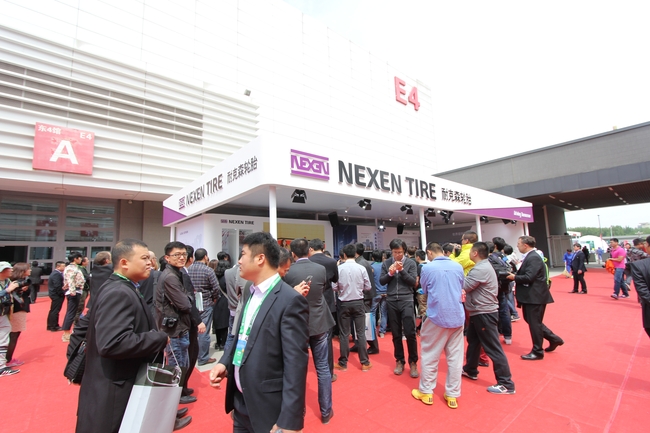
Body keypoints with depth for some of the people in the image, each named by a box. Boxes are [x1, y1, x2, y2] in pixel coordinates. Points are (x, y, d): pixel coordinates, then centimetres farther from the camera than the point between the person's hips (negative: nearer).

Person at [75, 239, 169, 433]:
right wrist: (160, 338, -24)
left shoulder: (119, 289, 8)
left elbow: (85, 325, 19)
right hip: (112, 395, -10)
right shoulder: (119, 293, -25)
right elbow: (113, 343, -35)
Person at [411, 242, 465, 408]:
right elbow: (460, 290, 15)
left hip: (437, 317, -4)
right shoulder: (458, 267, 1)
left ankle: (426, 392, 21)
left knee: (430, 356, 10)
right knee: (455, 357, 12)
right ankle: (452, 395, 22)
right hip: (457, 317, 4)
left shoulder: (427, 268, -9)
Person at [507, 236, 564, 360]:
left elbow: (529, 277, -26)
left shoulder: (534, 258, -20)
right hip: (531, 295, 10)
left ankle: (537, 352, 15)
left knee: (534, 323, 2)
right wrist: (514, 275, -3)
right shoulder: (530, 256, 11)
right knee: (532, 321, 20)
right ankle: (554, 339, 33)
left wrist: (514, 277, -13)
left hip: (535, 296, -10)